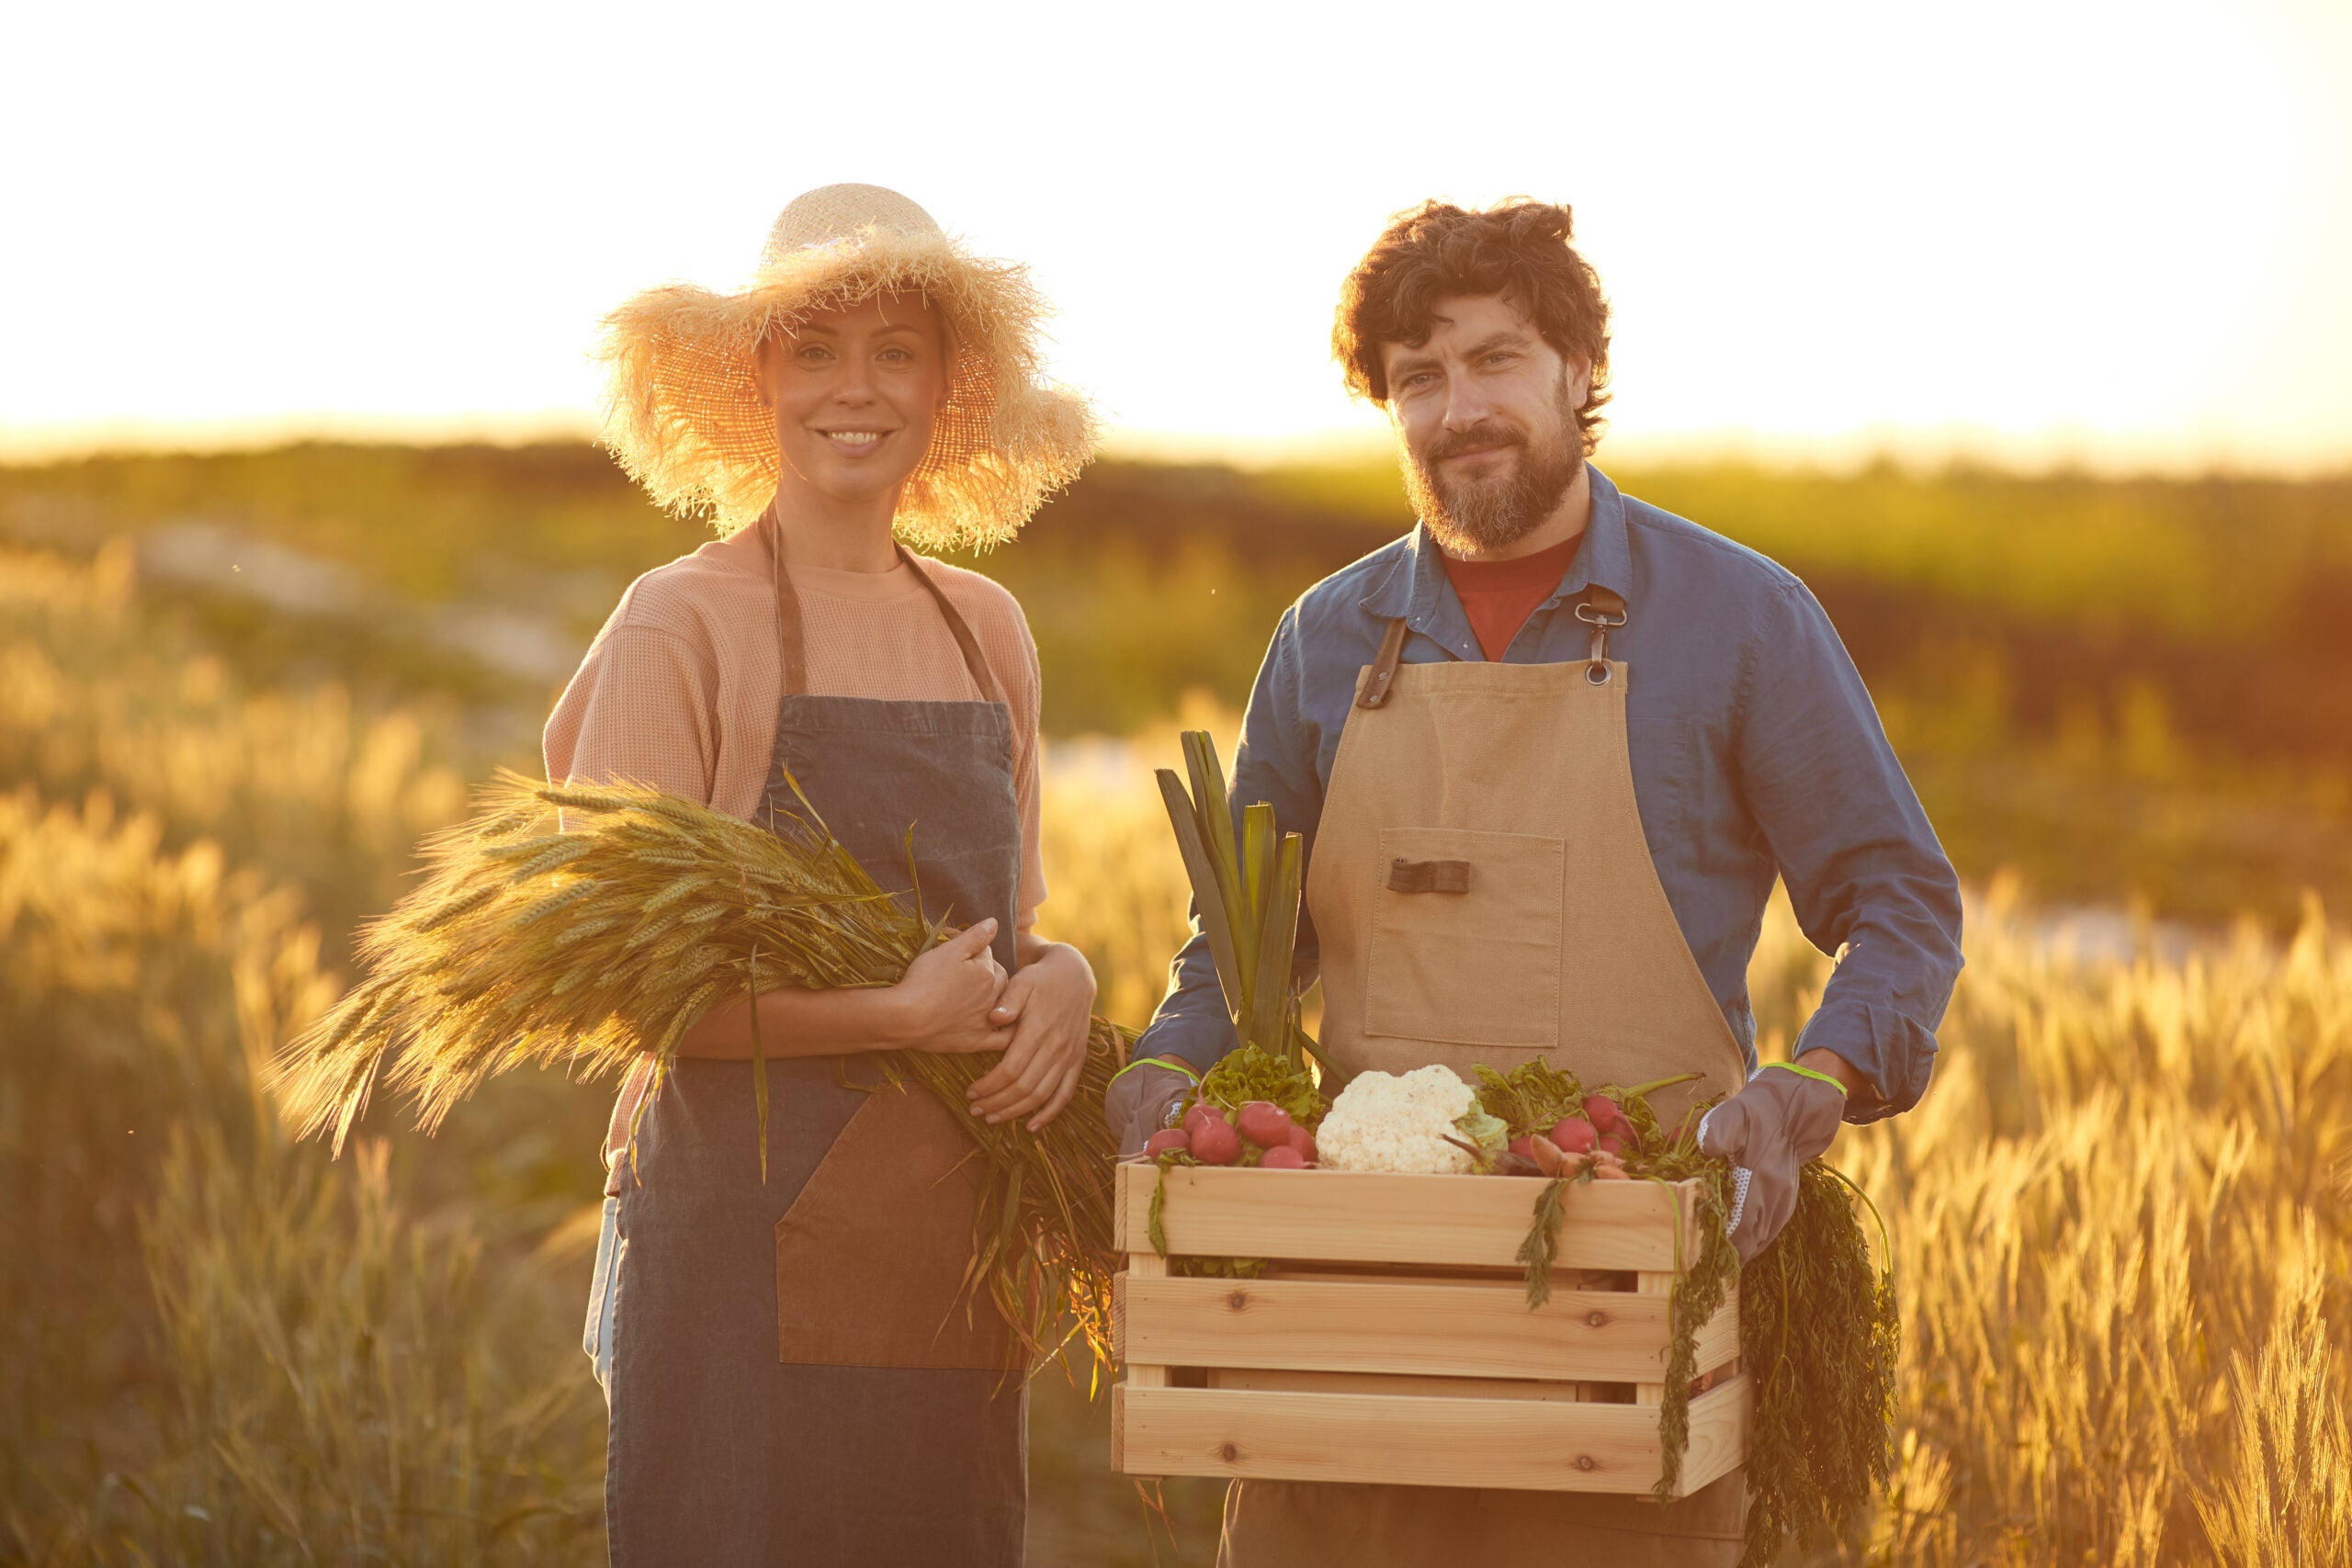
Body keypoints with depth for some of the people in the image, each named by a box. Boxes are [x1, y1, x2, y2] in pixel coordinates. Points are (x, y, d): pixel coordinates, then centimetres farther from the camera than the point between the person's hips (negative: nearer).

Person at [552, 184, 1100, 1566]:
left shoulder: (989, 633, 12)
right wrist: (901, 1016, -17)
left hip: (956, 1242, 5)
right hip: (748, 1240, -5)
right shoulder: (683, 624, -6)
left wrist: (1062, 977, -3)